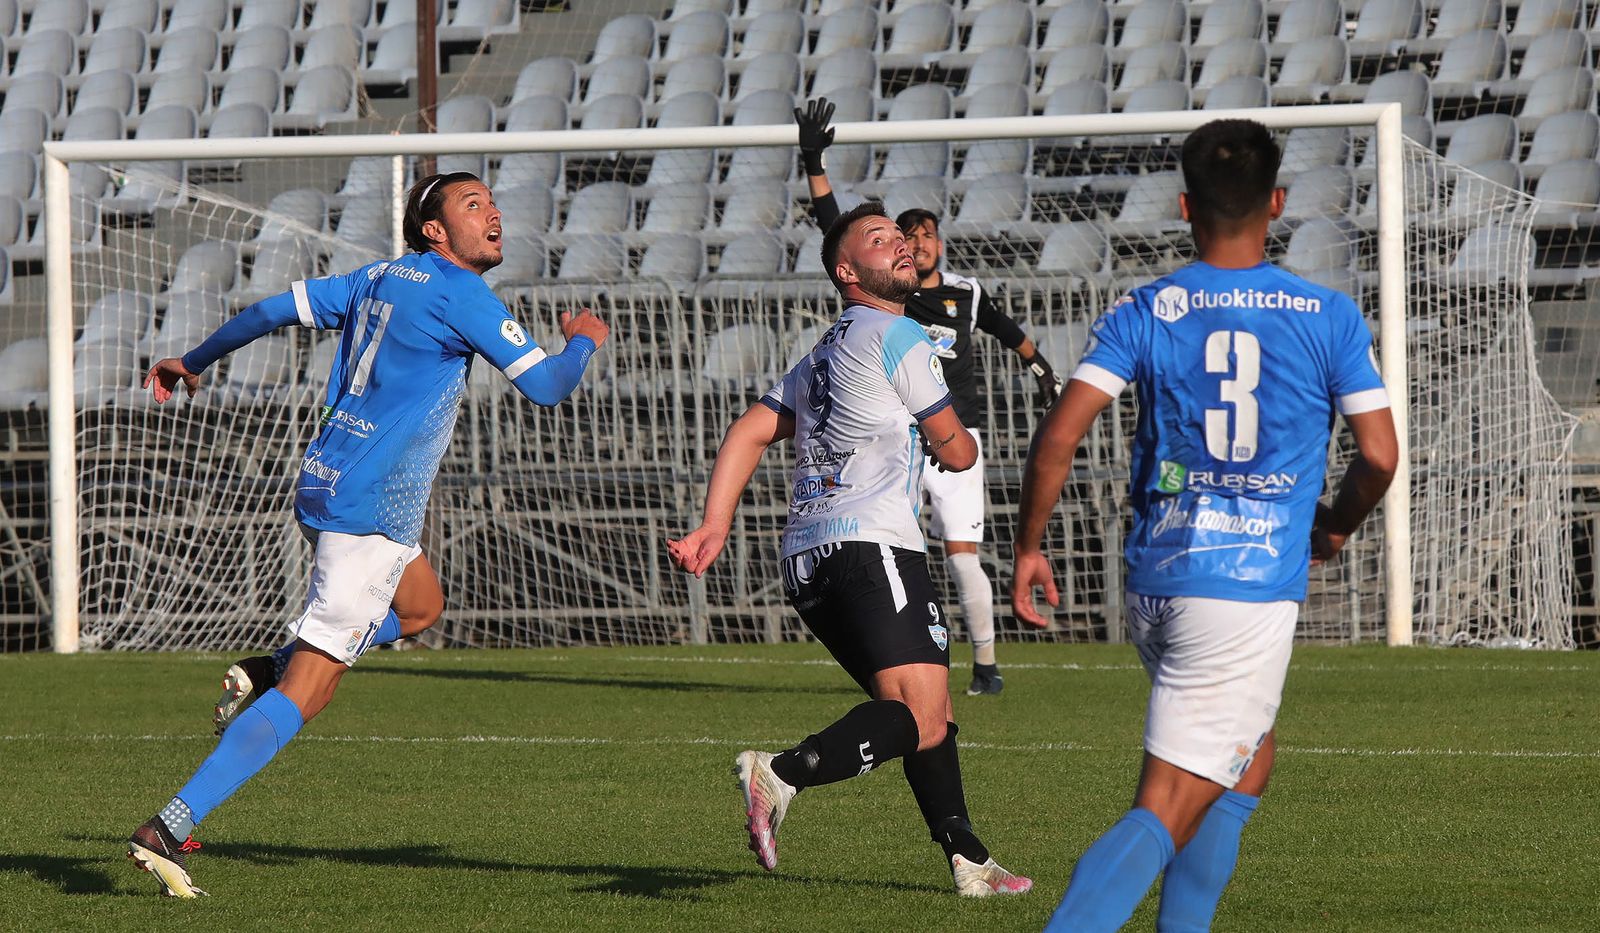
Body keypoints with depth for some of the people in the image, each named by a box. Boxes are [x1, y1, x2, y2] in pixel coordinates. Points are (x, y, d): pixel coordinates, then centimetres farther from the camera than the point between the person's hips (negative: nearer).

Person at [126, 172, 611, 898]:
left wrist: (193, 362, 32)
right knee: (307, 692, -10)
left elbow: (272, 311, 17)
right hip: (371, 511, -9)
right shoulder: (459, 295, -10)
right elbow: (546, 387, -11)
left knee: (421, 605, 32)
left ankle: (262, 672, 15)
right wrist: (583, 342, 11)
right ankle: (168, 829, -19)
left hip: (322, 487, 9)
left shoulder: (378, 279, 13)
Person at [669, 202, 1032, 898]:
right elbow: (956, 454, 5)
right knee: (921, 721, -20)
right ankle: (783, 774, -39)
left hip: (806, 563, 9)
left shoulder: (822, 355, 26)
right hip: (872, 546, -9)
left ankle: (968, 860, 12)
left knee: (929, 712, 16)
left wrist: (713, 528, 9)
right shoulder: (898, 337, 1)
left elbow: (748, 432, 17)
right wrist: (960, 439, 30)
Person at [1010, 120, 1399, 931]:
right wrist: (1335, 528, 19)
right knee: (1168, 813, -6)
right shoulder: (1330, 317, 0)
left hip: (1155, 582, 4)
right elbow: (1379, 453, -1)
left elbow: (1059, 435, -6)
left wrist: (1027, 548, 5)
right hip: (1254, 589, -4)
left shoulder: (1144, 313, 3)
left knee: (1249, 760, 27)